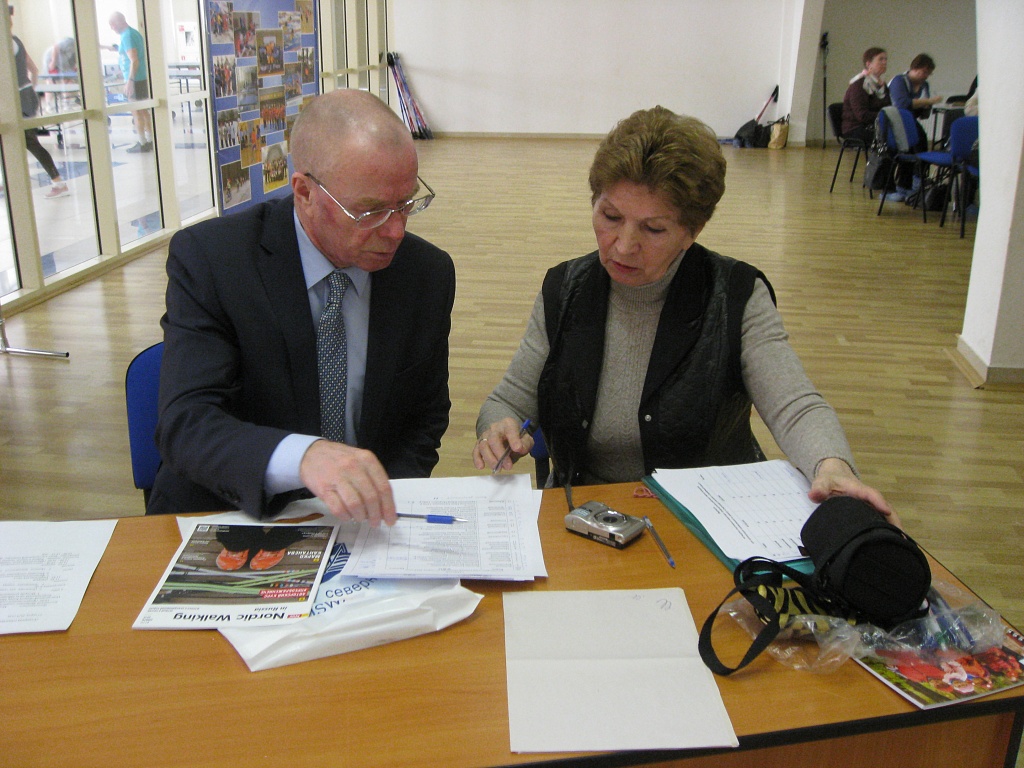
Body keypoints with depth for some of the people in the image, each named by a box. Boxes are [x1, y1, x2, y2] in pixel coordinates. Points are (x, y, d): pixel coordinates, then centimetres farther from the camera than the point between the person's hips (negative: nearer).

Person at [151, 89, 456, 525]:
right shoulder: (207, 258, -13)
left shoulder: (429, 273, -2)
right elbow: (185, 424, -22)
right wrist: (300, 456, -41)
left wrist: (378, 503, -10)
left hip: (361, 524, 1)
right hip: (228, 523, 0)